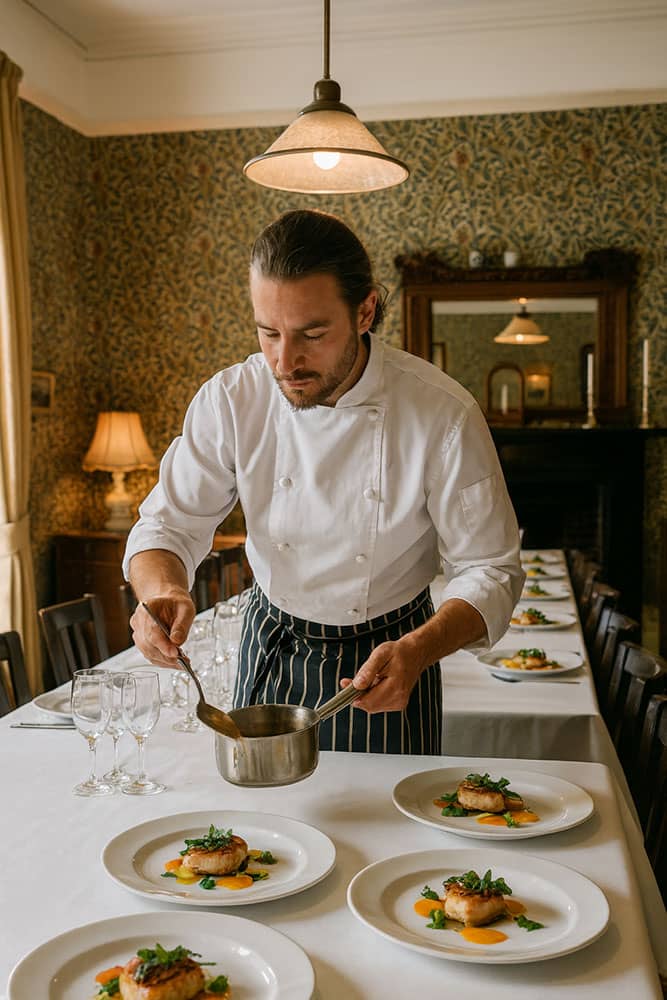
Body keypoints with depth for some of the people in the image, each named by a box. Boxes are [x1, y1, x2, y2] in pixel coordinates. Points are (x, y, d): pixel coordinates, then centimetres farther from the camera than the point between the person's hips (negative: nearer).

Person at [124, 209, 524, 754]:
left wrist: (418, 651, -35)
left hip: (386, 660, -2)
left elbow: (489, 571, -17)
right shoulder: (230, 399, -16)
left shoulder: (444, 415, -23)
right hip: (269, 651, 2)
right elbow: (168, 524, -9)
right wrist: (163, 590, -32)